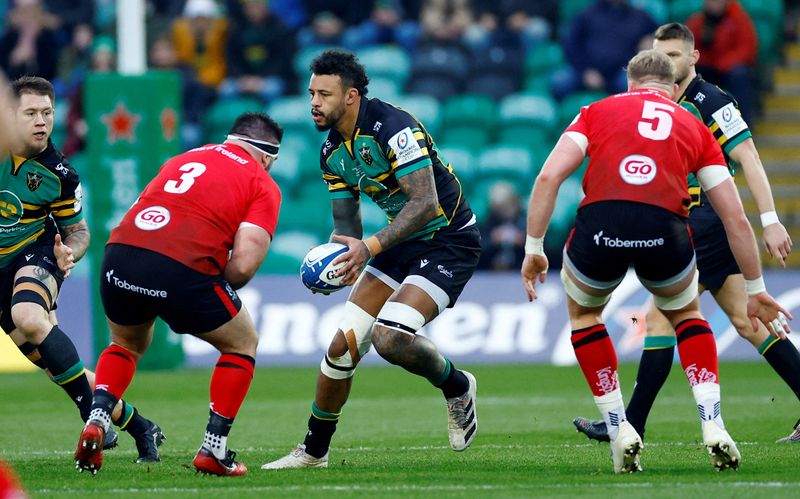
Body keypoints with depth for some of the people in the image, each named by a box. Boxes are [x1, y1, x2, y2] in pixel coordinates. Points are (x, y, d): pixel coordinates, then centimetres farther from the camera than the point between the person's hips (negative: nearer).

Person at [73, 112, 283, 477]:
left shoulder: (183, 159, 27)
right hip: (183, 269, -5)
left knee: (126, 345, 34)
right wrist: (221, 291, 18)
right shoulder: (263, 185, 10)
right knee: (242, 344, 22)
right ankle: (214, 450, 16)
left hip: (120, 252, 5)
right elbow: (244, 264, -3)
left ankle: (97, 420, 11)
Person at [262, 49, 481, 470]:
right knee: (343, 345, -2)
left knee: (390, 338, -26)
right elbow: (346, 222, 10)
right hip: (402, 242, 8)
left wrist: (371, 246, -36)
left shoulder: (392, 127, -23)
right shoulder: (332, 152, 3)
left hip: (449, 240, -8)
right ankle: (313, 450, 14)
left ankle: (456, 387, 4)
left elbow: (424, 202, -29)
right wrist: (330, 260, -13)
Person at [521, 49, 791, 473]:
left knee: (582, 312, 32)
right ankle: (713, 426, 15)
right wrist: (756, 290, 31)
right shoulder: (694, 127, 26)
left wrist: (533, 249, 12)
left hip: (599, 228, -1)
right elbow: (736, 220, 23)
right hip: (665, 233, 1)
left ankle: (619, 429, 23)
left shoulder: (598, 111, 23)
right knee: (685, 315, 33)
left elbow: (549, 176, 7)